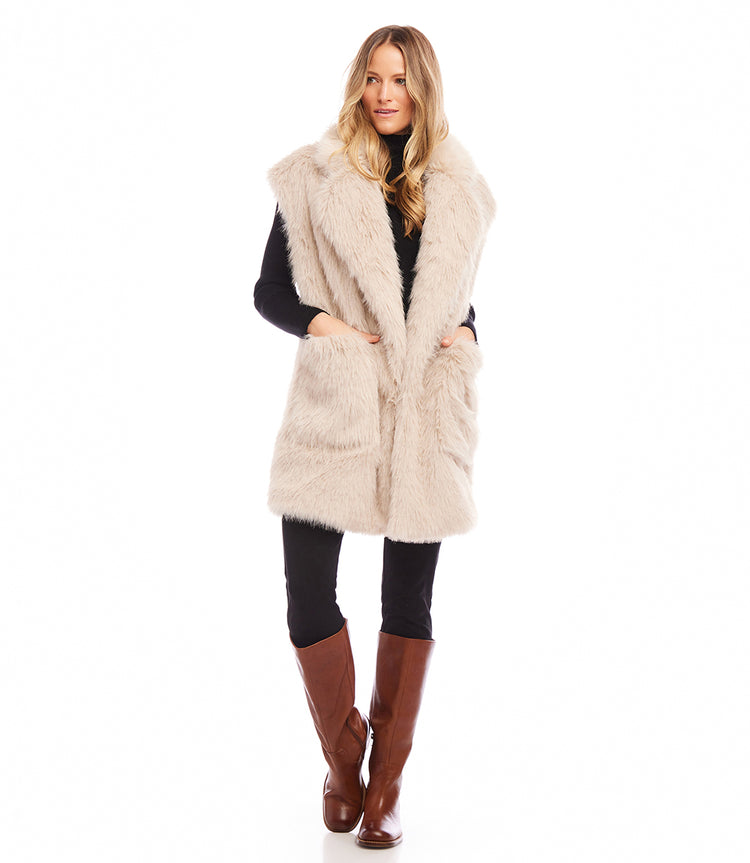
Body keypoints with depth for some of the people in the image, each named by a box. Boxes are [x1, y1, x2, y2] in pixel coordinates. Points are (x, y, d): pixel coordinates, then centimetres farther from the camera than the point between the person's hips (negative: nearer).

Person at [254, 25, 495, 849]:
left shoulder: (456, 191, 12)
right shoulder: (316, 179, 4)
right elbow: (268, 291, 6)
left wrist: (466, 334, 1)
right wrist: (318, 322, -12)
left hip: (425, 413, 2)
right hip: (337, 408, -2)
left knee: (409, 601, 6)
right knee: (307, 594, -5)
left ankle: (387, 779, 22)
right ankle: (343, 755, 22)